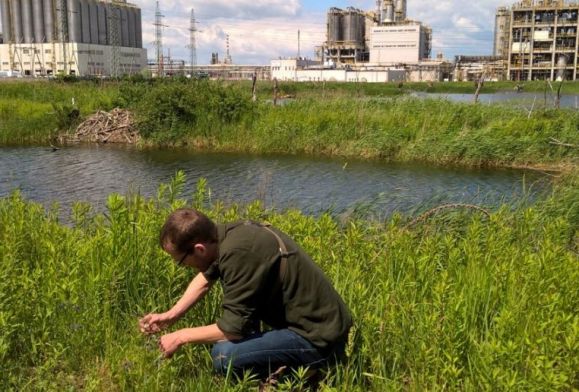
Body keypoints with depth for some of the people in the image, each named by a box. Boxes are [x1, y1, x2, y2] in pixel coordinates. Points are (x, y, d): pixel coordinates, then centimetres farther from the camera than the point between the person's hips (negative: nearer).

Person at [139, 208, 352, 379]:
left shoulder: (238, 253, -28)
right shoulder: (226, 233, -1)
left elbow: (233, 329, -22)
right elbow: (205, 279, 20)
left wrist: (181, 336, -7)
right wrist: (170, 316, 15)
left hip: (319, 339, -9)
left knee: (224, 355, -24)